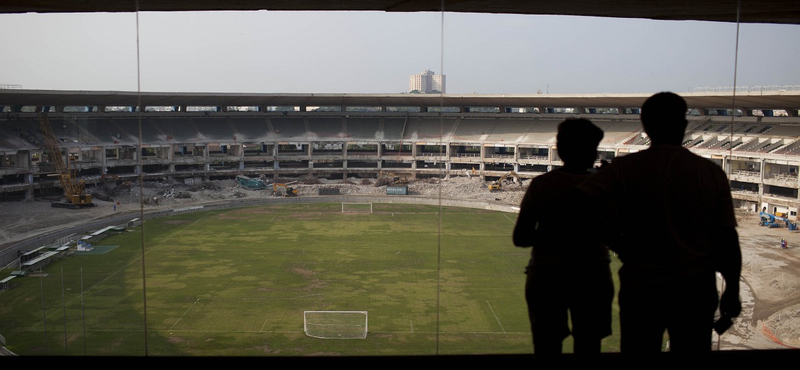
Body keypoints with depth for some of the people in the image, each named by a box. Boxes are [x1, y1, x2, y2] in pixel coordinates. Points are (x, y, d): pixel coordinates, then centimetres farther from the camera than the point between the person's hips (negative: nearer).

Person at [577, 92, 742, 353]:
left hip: (641, 288, -1)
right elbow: (727, 239, -2)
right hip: (695, 290, 1)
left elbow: (586, 202, -22)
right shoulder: (710, 173, -3)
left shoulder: (625, 168, -6)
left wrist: (621, 246, -9)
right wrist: (732, 292, 9)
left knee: (639, 348, 13)